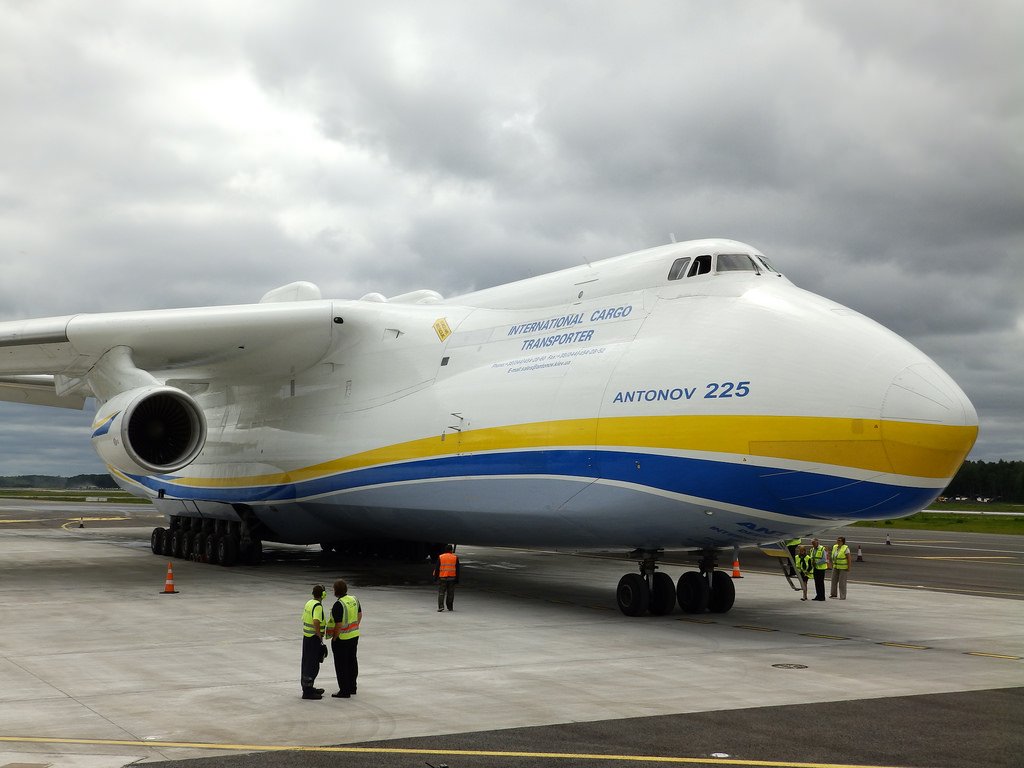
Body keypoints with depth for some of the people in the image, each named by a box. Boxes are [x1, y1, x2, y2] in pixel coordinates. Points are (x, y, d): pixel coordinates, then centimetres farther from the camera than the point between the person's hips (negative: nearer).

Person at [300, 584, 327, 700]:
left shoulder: (309, 603, 8)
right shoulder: (318, 606, -19)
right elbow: (316, 622, -32)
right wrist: (320, 636, -19)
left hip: (306, 637, 9)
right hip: (314, 638, -9)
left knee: (307, 664, 16)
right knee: (313, 666, -4)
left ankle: (308, 688, 26)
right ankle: (307, 692, -2)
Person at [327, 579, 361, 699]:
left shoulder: (338, 605, -24)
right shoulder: (354, 599, 1)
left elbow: (339, 625, -24)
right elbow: (360, 615, 13)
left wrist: (334, 638, -12)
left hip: (342, 638, -8)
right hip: (354, 635, 8)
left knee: (341, 665, 1)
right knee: (352, 661, 17)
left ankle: (344, 691, 5)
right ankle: (352, 688, 27)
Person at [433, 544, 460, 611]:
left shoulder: (440, 557, -1)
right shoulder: (455, 557, 1)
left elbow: (437, 568, -1)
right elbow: (457, 569, 2)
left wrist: (436, 577, 6)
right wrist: (457, 579, 7)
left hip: (442, 578, -1)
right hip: (452, 578, 1)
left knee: (441, 593, 2)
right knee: (450, 593, 10)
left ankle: (441, 606, -12)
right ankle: (450, 607, 15)